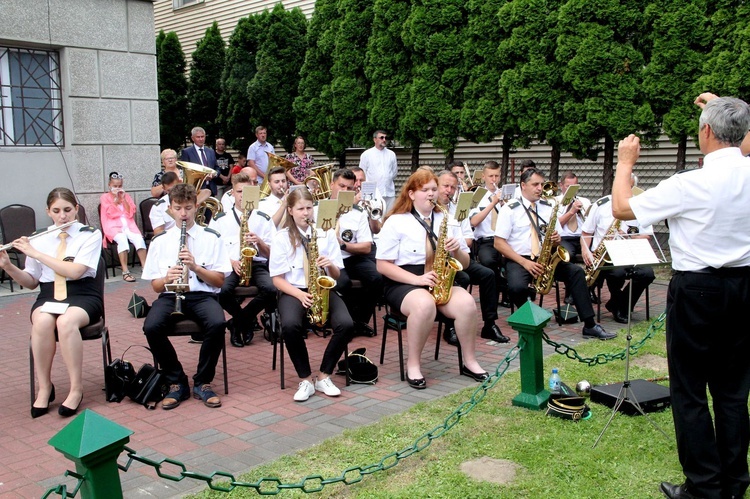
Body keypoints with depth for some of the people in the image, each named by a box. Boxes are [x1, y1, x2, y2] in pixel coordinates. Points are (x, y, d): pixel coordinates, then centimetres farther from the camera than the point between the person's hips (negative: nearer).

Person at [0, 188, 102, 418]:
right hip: (48, 295, 3)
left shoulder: (91, 235, -1)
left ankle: (76, 389, -24)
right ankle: (44, 388, -16)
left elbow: (75, 271, -15)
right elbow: (31, 282, 12)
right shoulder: (39, 239, 10)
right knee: (42, 322, -33)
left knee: (66, 322, -37)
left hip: (82, 294, -3)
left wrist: (35, 253, -16)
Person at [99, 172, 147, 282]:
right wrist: (116, 198, -4)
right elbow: (111, 214, -3)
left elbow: (131, 213, 7)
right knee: (122, 239, -35)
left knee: (139, 238, -28)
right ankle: (125, 272, -37)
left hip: (128, 225, 3)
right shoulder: (105, 197, 12)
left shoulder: (126, 196, 20)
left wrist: (123, 198, 1)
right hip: (114, 226, -3)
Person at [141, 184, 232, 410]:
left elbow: (219, 281, 3)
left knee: (217, 323, -34)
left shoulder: (211, 238, 8)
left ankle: (203, 383, -10)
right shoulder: (160, 241, 11)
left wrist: (196, 267, -14)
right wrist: (167, 278, -14)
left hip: (202, 295, -1)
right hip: (170, 295, 1)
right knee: (151, 327, -31)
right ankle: (177, 382, -8)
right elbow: (156, 286, 9)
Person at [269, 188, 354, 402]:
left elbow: (337, 275, 9)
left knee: (346, 324, -27)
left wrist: (330, 265, -15)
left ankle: (324, 376, -7)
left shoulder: (326, 234, 9)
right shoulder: (281, 238, 2)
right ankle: (306, 379, -14)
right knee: (290, 326, -35)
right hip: (293, 292, -2)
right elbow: (277, 279, -2)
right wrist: (300, 295, -18)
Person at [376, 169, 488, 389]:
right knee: (424, 305, -38)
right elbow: (383, 265, -6)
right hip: (404, 284, -4)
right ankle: (413, 365, -19)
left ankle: (470, 362, -8)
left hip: (442, 282, 4)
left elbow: (464, 264, 14)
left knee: (467, 303, -28)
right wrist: (417, 279, -18)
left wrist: (457, 250, -9)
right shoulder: (395, 222, -1)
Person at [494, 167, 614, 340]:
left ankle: (589, 325, -16)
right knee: (517, 287, -36)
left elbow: (556, 238, 18)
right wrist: (525, 262, -18)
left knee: (576, 271, -18)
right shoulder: (510, 209, -3)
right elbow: (499, 243, -9)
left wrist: (556, 240, -9)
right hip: (517, 261, -4)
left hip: (544, 259, 5)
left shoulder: (547, 208, 13)